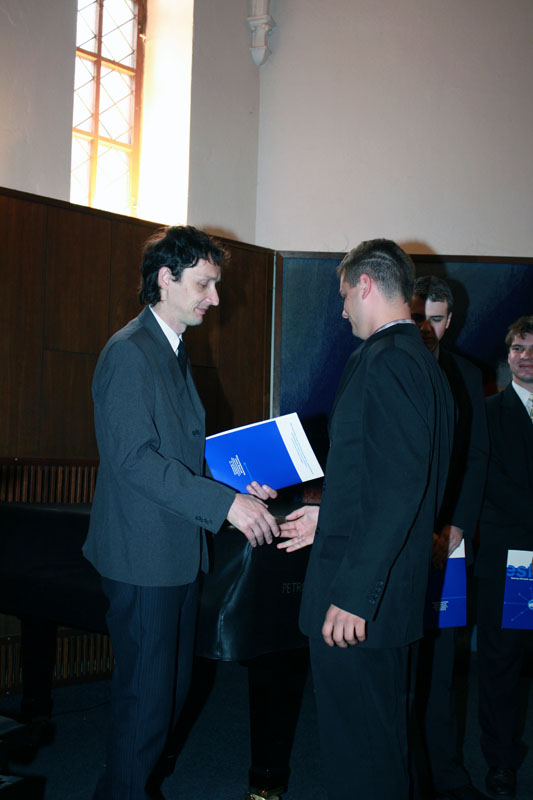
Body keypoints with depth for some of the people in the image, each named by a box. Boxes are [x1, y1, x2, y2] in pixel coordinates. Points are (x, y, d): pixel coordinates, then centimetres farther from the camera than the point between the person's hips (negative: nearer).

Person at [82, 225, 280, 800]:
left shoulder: (174, 349, 16)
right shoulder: (128, 352, -15)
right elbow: (134, 458, -23)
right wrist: (225, 503, -25)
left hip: (180, 551, 10)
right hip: (144, 557, -9)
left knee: (172, 687, 17)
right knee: (146, 693, 0)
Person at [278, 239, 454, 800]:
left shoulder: (384, 361, -18)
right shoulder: (424, 364, 13)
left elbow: (398, 489, -25)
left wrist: (352, 593, -24)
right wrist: (331, 518, 23)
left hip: (358, 604, -10)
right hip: (396, 594, 10)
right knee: (386, 737, 23)